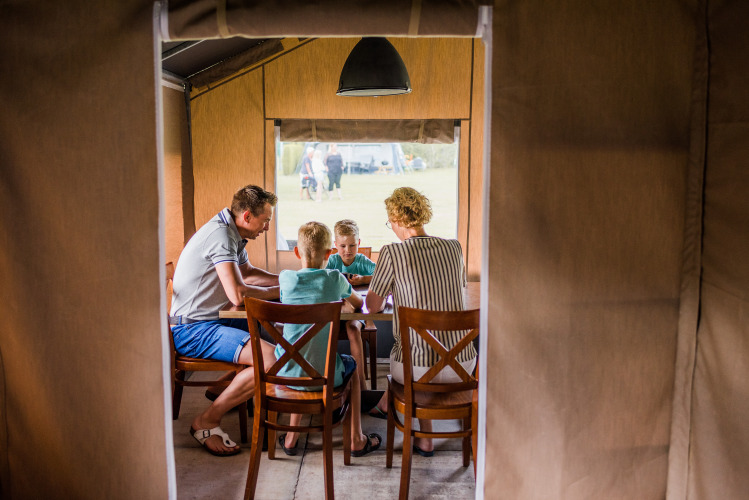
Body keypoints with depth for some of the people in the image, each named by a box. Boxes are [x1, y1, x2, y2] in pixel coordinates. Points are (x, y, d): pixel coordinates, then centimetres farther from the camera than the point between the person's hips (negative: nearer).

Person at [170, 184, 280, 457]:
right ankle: (206, 421, -11)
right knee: (271, 357, -24)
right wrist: (281, 291, -12)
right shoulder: (220, 235, -20)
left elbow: (247, 273, 27)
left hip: (206, 322, 10)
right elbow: (238, 294, -28)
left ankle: (225, 386, 23)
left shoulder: (233, 233, 11)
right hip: (190, 330, -10)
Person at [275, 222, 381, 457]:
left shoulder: (286, 278, -3)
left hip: (288, 373, 2)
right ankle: (356, 439, 33)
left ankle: (291, 437, 35)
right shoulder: (334, 279, -7)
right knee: (351, 365, 30)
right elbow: (359, 302, 12)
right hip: (324, 375, -2)